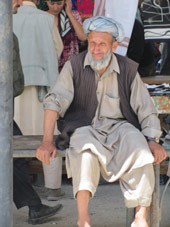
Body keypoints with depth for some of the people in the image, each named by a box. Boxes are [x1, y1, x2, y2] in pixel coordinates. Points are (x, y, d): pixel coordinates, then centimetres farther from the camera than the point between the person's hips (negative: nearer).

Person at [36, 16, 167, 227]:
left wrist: (152, 141, -11)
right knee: (86, 148, -36)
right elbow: (54, 101, -9)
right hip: (83, 128, -1)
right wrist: (47, 141, -21)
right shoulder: (74, 66, 0)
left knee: (139, 149, -30)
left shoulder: (128, 70, 4)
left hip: (119, 126, 2)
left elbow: (145, 109, 5)